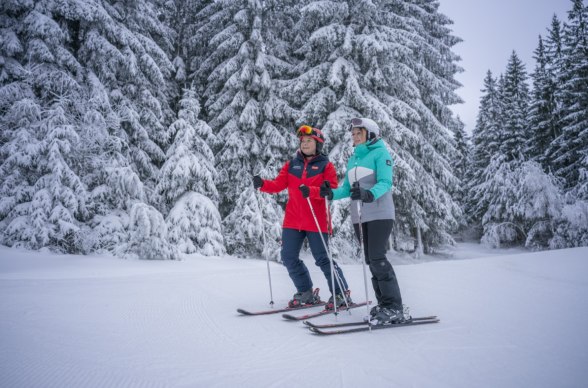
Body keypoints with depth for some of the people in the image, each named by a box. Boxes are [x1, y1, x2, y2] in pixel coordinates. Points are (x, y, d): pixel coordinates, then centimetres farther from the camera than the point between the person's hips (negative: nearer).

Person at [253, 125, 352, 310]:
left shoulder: (326, 166, 2)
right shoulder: (291, 164, 13)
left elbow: (332, 189, -10)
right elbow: (278, 184, 4)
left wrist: (311, 191, -26)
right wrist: (263, 184, -14)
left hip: (316, 222, -5)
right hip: (292, 220, 5)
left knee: (322, 259, -3)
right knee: (288, 257, 5)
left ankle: (341, 293, 13)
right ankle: (306, 292, 21)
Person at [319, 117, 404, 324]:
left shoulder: (380, 153, -2)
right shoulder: (353, 159, 19)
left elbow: (385, 182, -15)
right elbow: (348, 188, 15)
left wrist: (369, 194, -33)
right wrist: (332, 193, -4)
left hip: (379, 213, -7)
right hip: (359, 216, 7)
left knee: (377, 258, -14)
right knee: (371, 260, 7)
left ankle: (394, 307, -8)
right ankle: (384, 303, 14)